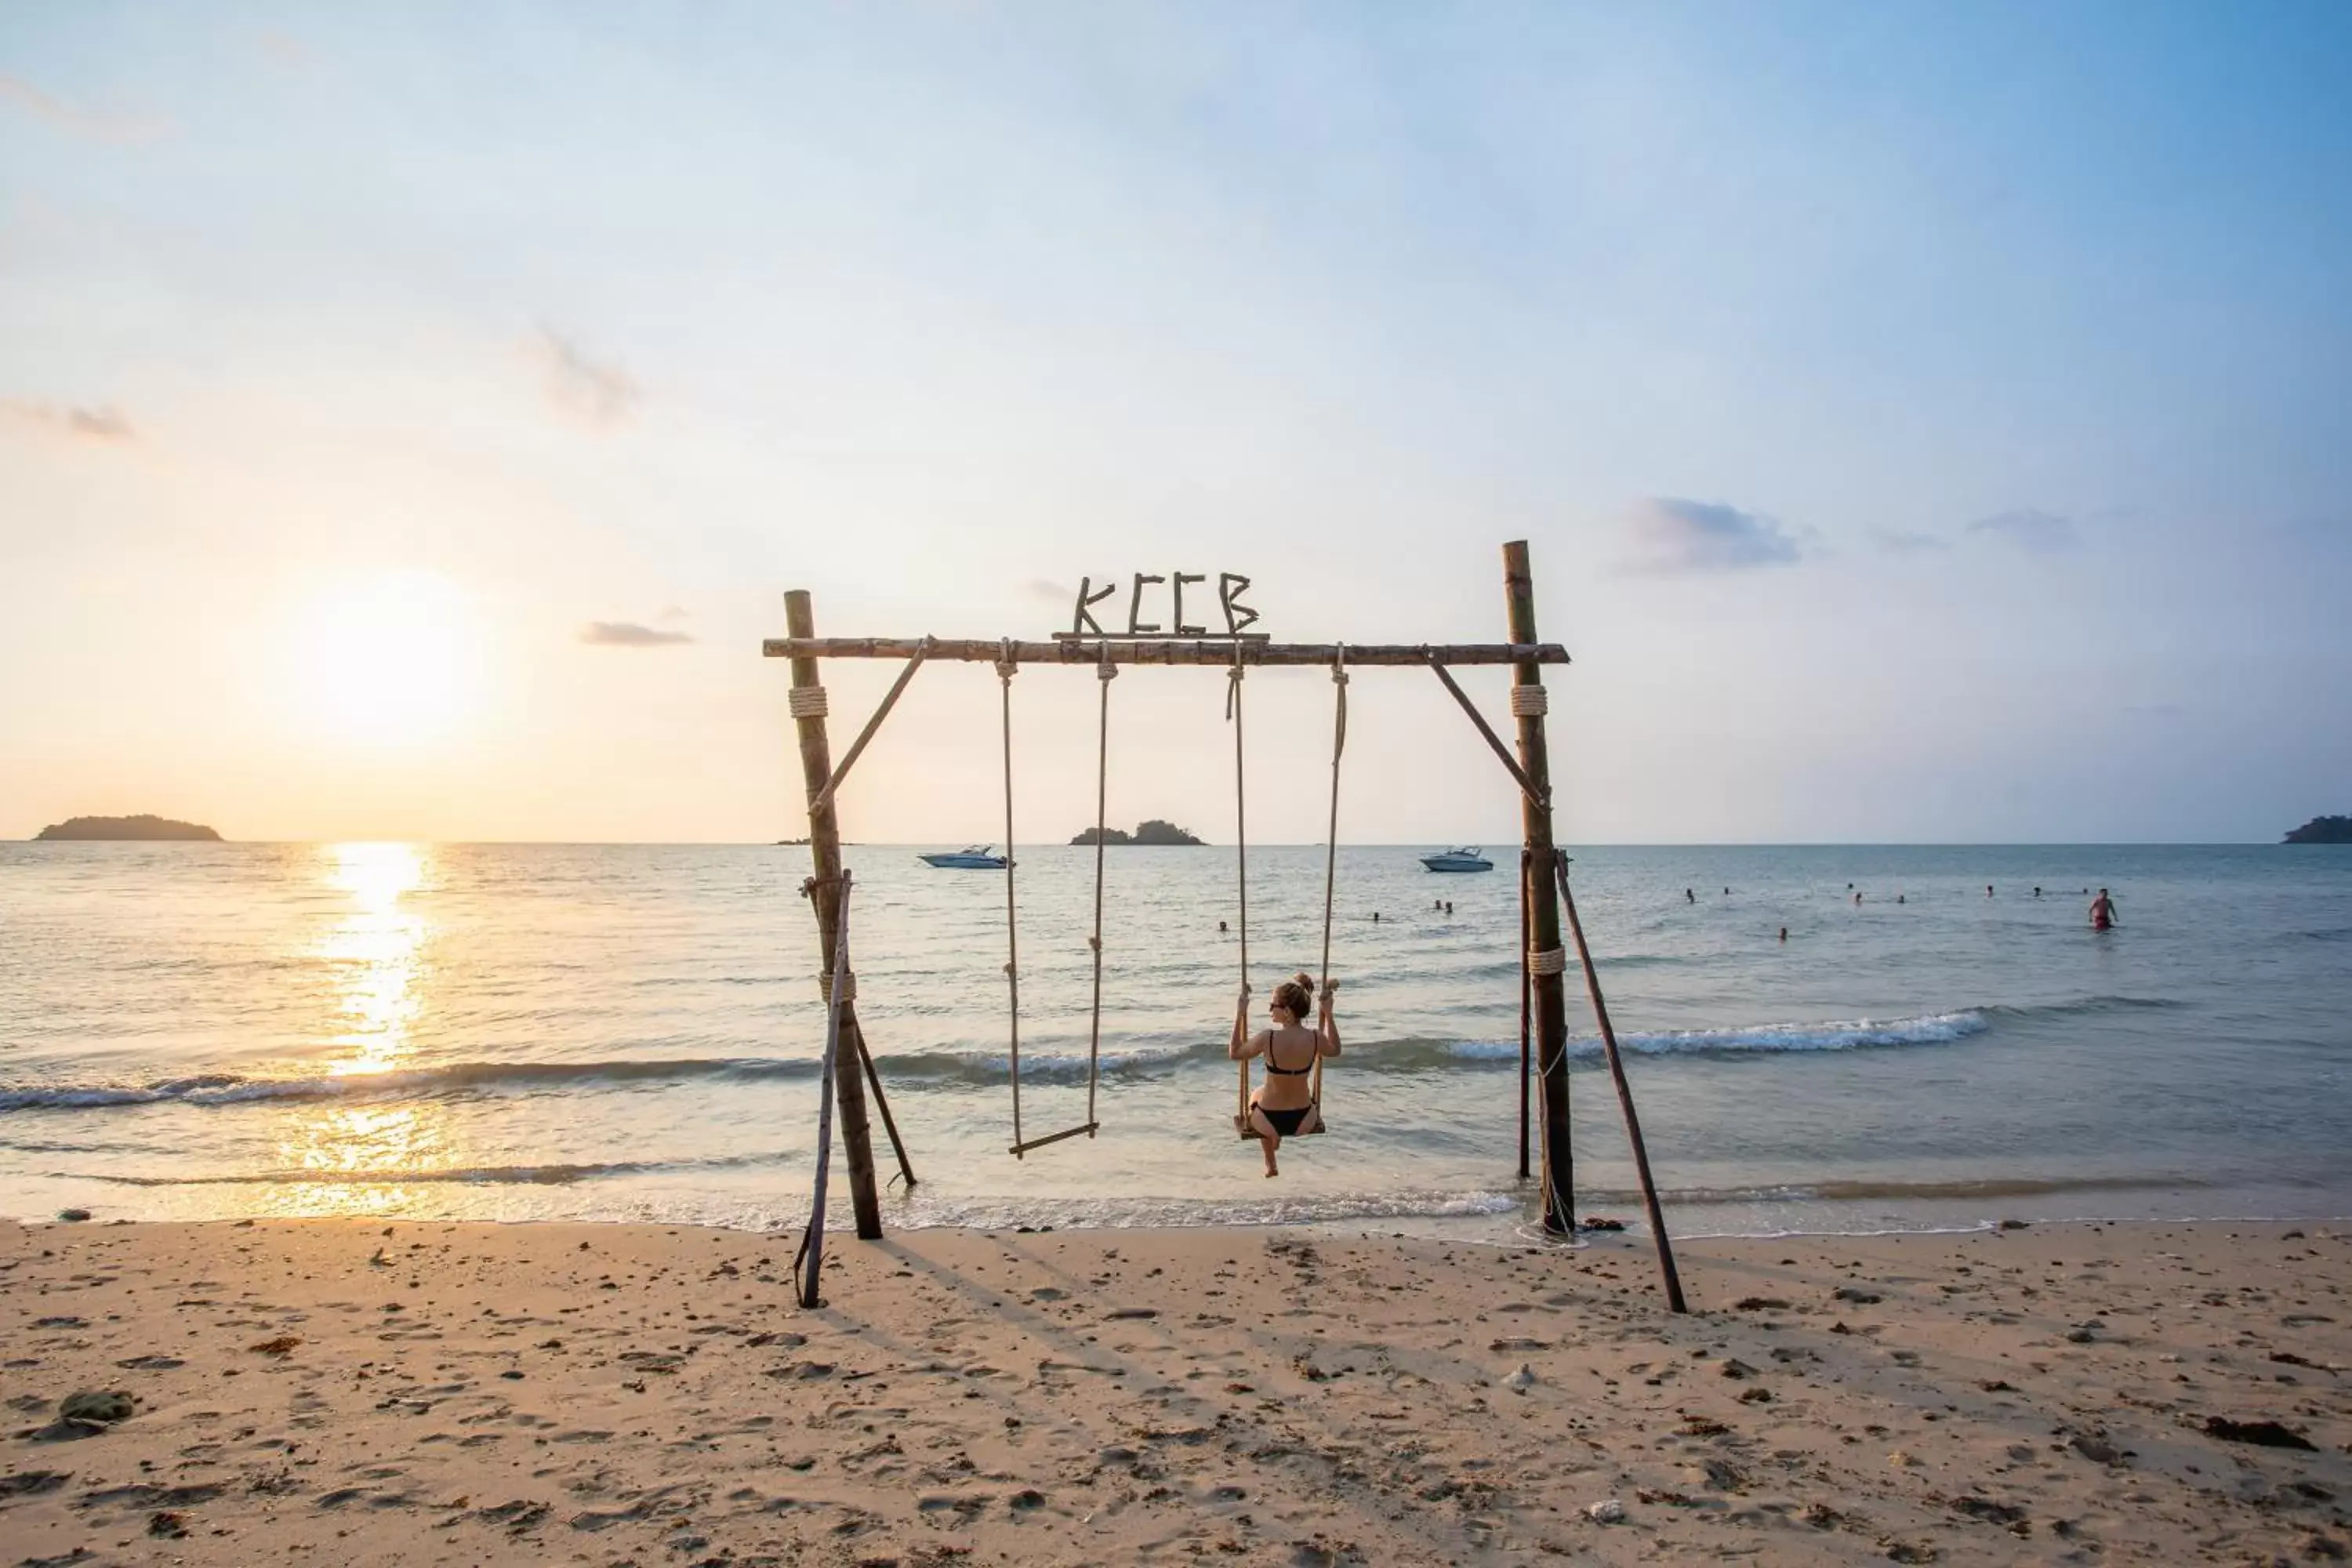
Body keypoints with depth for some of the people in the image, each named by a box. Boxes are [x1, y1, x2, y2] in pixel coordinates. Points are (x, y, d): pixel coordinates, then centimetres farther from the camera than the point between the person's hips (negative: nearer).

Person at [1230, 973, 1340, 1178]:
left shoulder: (1268, 1038, -25)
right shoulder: (1315, 1037, -17)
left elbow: (1235, 1053, -6)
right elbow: (1334, 1050, 8)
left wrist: (1241, 1014, -5)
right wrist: (1327, 1014, 6)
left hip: (1269, 1122, -2)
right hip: (1303, 1122, 2)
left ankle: (1271, 1165, 50)